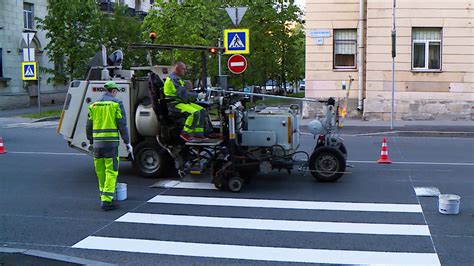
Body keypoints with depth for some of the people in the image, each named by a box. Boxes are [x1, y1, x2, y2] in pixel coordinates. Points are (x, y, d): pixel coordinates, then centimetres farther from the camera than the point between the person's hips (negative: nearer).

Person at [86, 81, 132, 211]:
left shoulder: (94, 105, 12)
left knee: (101, 171, 15)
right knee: (111, 172, -4)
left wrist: (91, 141, 27)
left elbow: (89, 126, 14)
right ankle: (106, 200, -9)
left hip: (97, 143, 5)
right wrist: (127, 143, -1)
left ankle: (104, 196, 27)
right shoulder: (117, 104, -3)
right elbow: (122, 125, -7)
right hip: (111, 142, -5)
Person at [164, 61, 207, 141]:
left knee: (201, 110, 3)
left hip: (181, 102, 11)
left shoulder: (178, 78, 20)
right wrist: (197, 95, -19)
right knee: (194, 113, -28)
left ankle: (198, 134, -1)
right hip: (174, 104, -11)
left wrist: (197, 95, 8)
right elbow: (183, 94, -24)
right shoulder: (173, 79, -15)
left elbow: (184, 93, 22)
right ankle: (185, 133, -17)